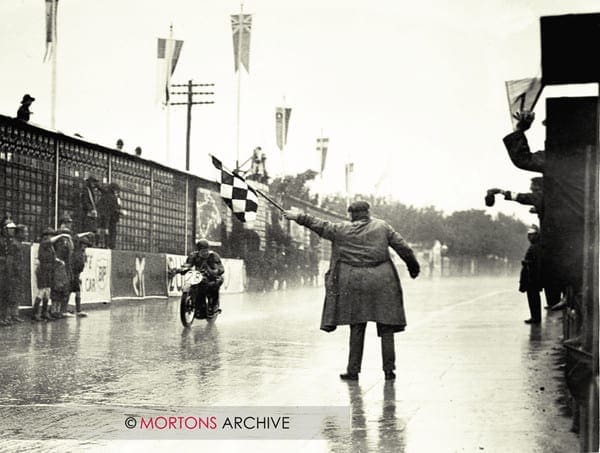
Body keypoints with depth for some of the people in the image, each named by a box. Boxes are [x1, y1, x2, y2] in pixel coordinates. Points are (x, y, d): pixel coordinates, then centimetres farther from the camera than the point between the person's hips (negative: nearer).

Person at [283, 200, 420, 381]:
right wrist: (414, 267, 21)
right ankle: (389, 369, 7)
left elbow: (321, 226, 10)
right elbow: (403, 248, 8)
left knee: (356, 328, 6)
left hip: (355, 282, 0)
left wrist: (299, 217, 22)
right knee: (386, 327, 6)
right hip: (382, 281, 1)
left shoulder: (342, 230, 2)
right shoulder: (382, 227, 5)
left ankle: (353, 370, 8)